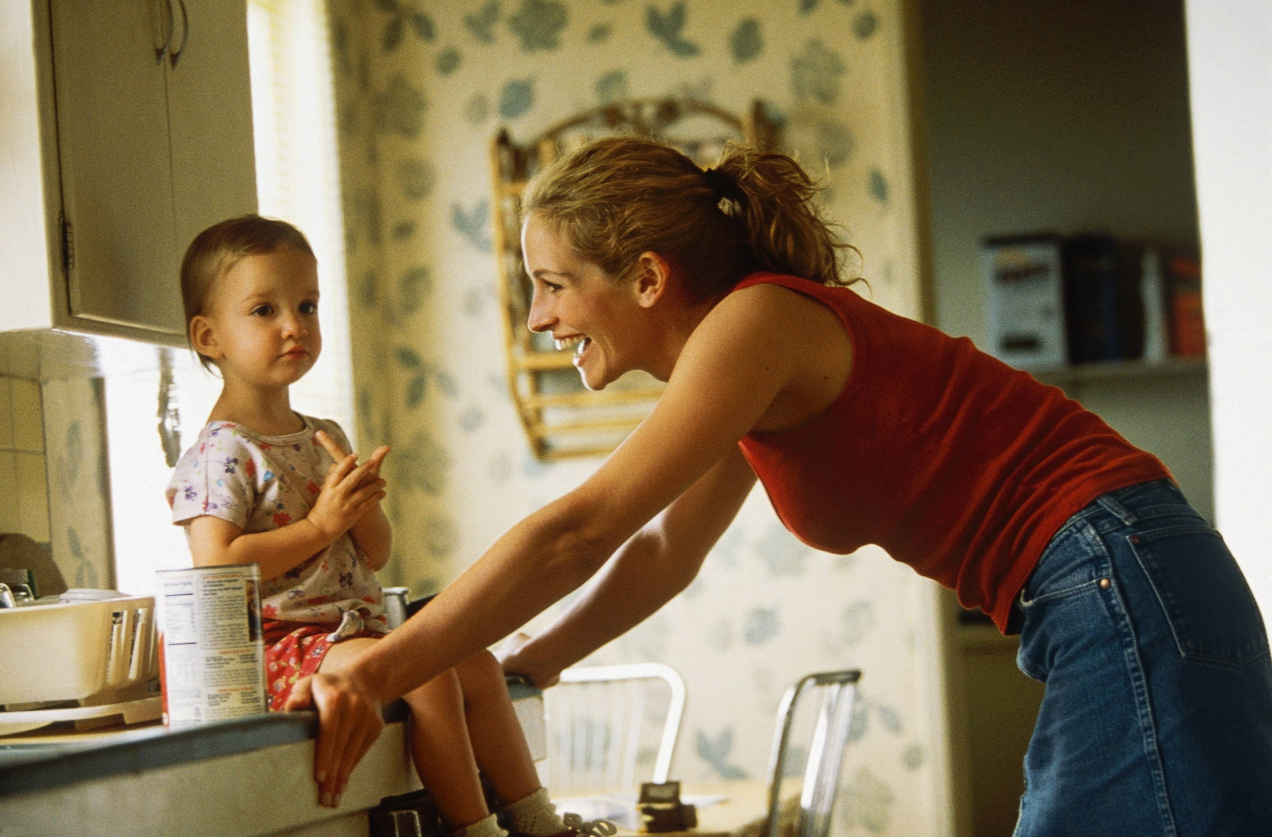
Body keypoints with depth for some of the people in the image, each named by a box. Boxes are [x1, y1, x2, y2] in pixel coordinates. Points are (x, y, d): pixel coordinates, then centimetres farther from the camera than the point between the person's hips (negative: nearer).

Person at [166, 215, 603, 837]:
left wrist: (361, 502, -6)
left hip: (354, 632, 9)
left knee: (477, 665, 6)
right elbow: (216, 568, -22)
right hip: (280, 641, -9)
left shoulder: (325, 440, 16)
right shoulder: (220, 454, -11)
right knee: (429, 674, -24)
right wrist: (320, 525, -18)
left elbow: (375, 556, 17)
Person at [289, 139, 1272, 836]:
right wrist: (511, 672, 20)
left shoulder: (760, 319, -14)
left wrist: (375, 675, -15)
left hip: (1124, 589, -10)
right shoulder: (751, 360, 15)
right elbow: (662, 554, 26)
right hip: (1113, 601, 10)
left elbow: (575, 534, -19)